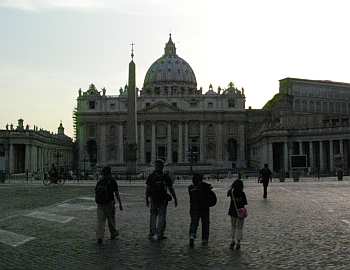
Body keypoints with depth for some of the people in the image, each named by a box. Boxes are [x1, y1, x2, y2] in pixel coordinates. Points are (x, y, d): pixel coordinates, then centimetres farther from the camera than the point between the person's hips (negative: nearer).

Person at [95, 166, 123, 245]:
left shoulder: (99, 181, 7)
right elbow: (117, 194, -7)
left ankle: (99, 237, -10)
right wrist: (120, 204, -2)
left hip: (100, 204, 3)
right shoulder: (112, 181, -5)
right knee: (111, 220, 14)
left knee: (100, 221, 1)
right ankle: (113, 234, 31)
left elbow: (96, 192, 12)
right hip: (109, 203, -3)